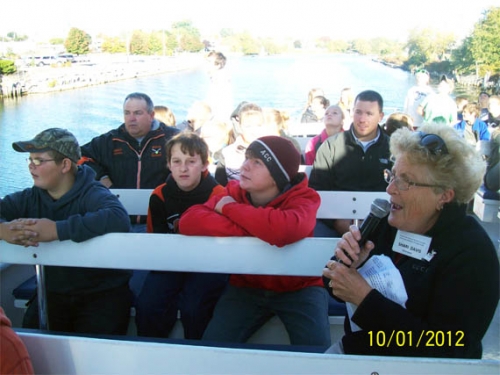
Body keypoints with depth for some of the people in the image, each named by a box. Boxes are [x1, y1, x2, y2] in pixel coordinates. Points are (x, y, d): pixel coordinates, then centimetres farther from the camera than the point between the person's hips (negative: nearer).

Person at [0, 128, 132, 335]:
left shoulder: (92, 194, -14)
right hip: (52, 293, 5)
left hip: (103, 293, -4)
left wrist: (57, 229, -39)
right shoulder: (29, 198, 3)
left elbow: (119, 219, -35)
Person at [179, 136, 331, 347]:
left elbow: (284, 229, -41)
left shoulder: (302, 198, -16)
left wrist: (230, 209, -27)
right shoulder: (234, 192, -6)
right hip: (246, 287, 3)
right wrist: (248, 229, -30)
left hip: (298, 288, -2)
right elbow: (188, 221, -22)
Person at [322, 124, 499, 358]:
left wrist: (365, 298, -26)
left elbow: (443, 349, -23)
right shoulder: (384, 220, -3)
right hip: (356, 347, 5)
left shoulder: (472, 253, -18)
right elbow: (337, 286, 5)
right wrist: (347, 265, -18)